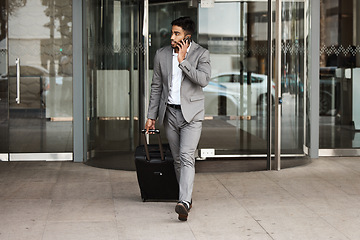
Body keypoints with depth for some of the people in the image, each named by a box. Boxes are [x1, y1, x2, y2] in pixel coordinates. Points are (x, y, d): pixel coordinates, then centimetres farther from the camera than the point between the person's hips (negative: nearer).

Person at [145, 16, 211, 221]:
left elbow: (203, 80, -20)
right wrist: (151, 116, 8)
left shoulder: (201, 54, -4)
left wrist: (183, 61, -19)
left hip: (191, 113, -4)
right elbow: (157, 87, 10)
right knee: (178, 159, 10)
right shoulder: (162, 55, 5)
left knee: (187, 157, -16)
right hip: (170, 112, 4)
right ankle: (187, 196, 25)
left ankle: (184, 203, -24)